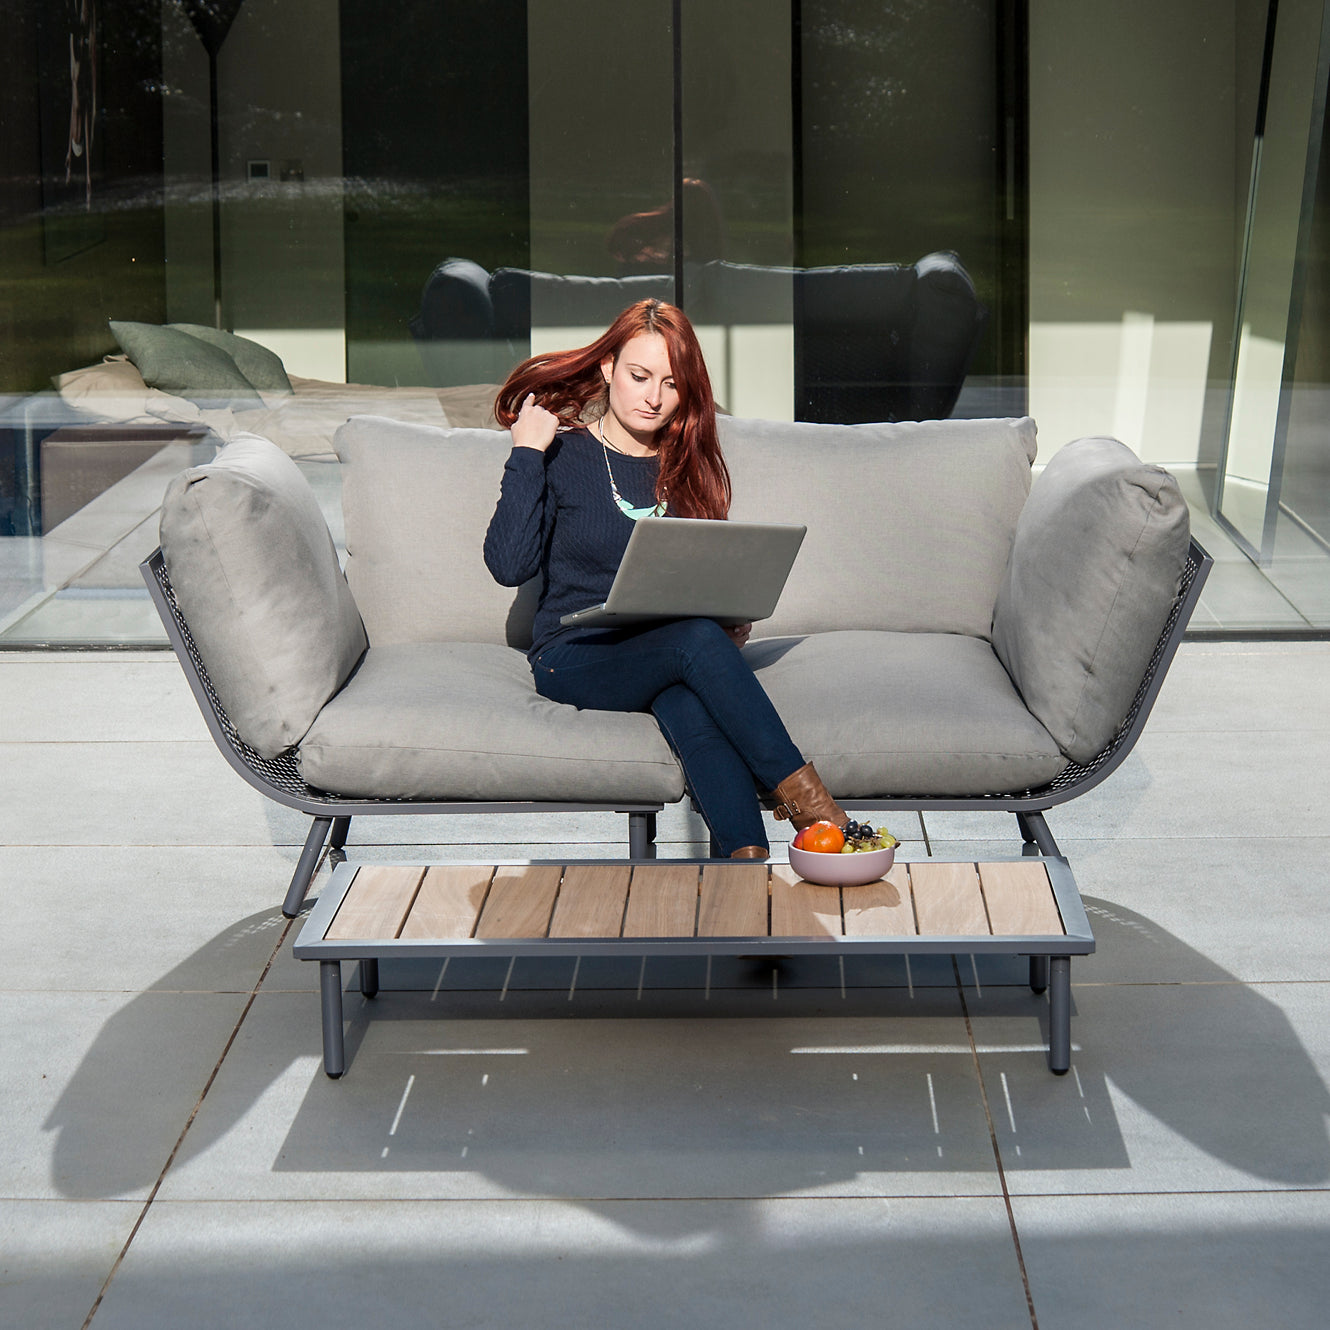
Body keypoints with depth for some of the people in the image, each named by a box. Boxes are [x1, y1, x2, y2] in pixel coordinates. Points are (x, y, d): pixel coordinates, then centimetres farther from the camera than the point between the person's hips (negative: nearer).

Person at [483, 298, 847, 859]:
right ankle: (801, 794, -40)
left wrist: (730, 620, -4)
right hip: (574, 658, -3)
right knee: (696, 639, -35)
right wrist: (525, 455, -12)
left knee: (686, 704, -36)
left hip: (665, 655, 3)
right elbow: (509, 565, -13)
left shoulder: (688, 466, 14)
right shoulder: (562, 454, 1)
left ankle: (747, 856, -53)